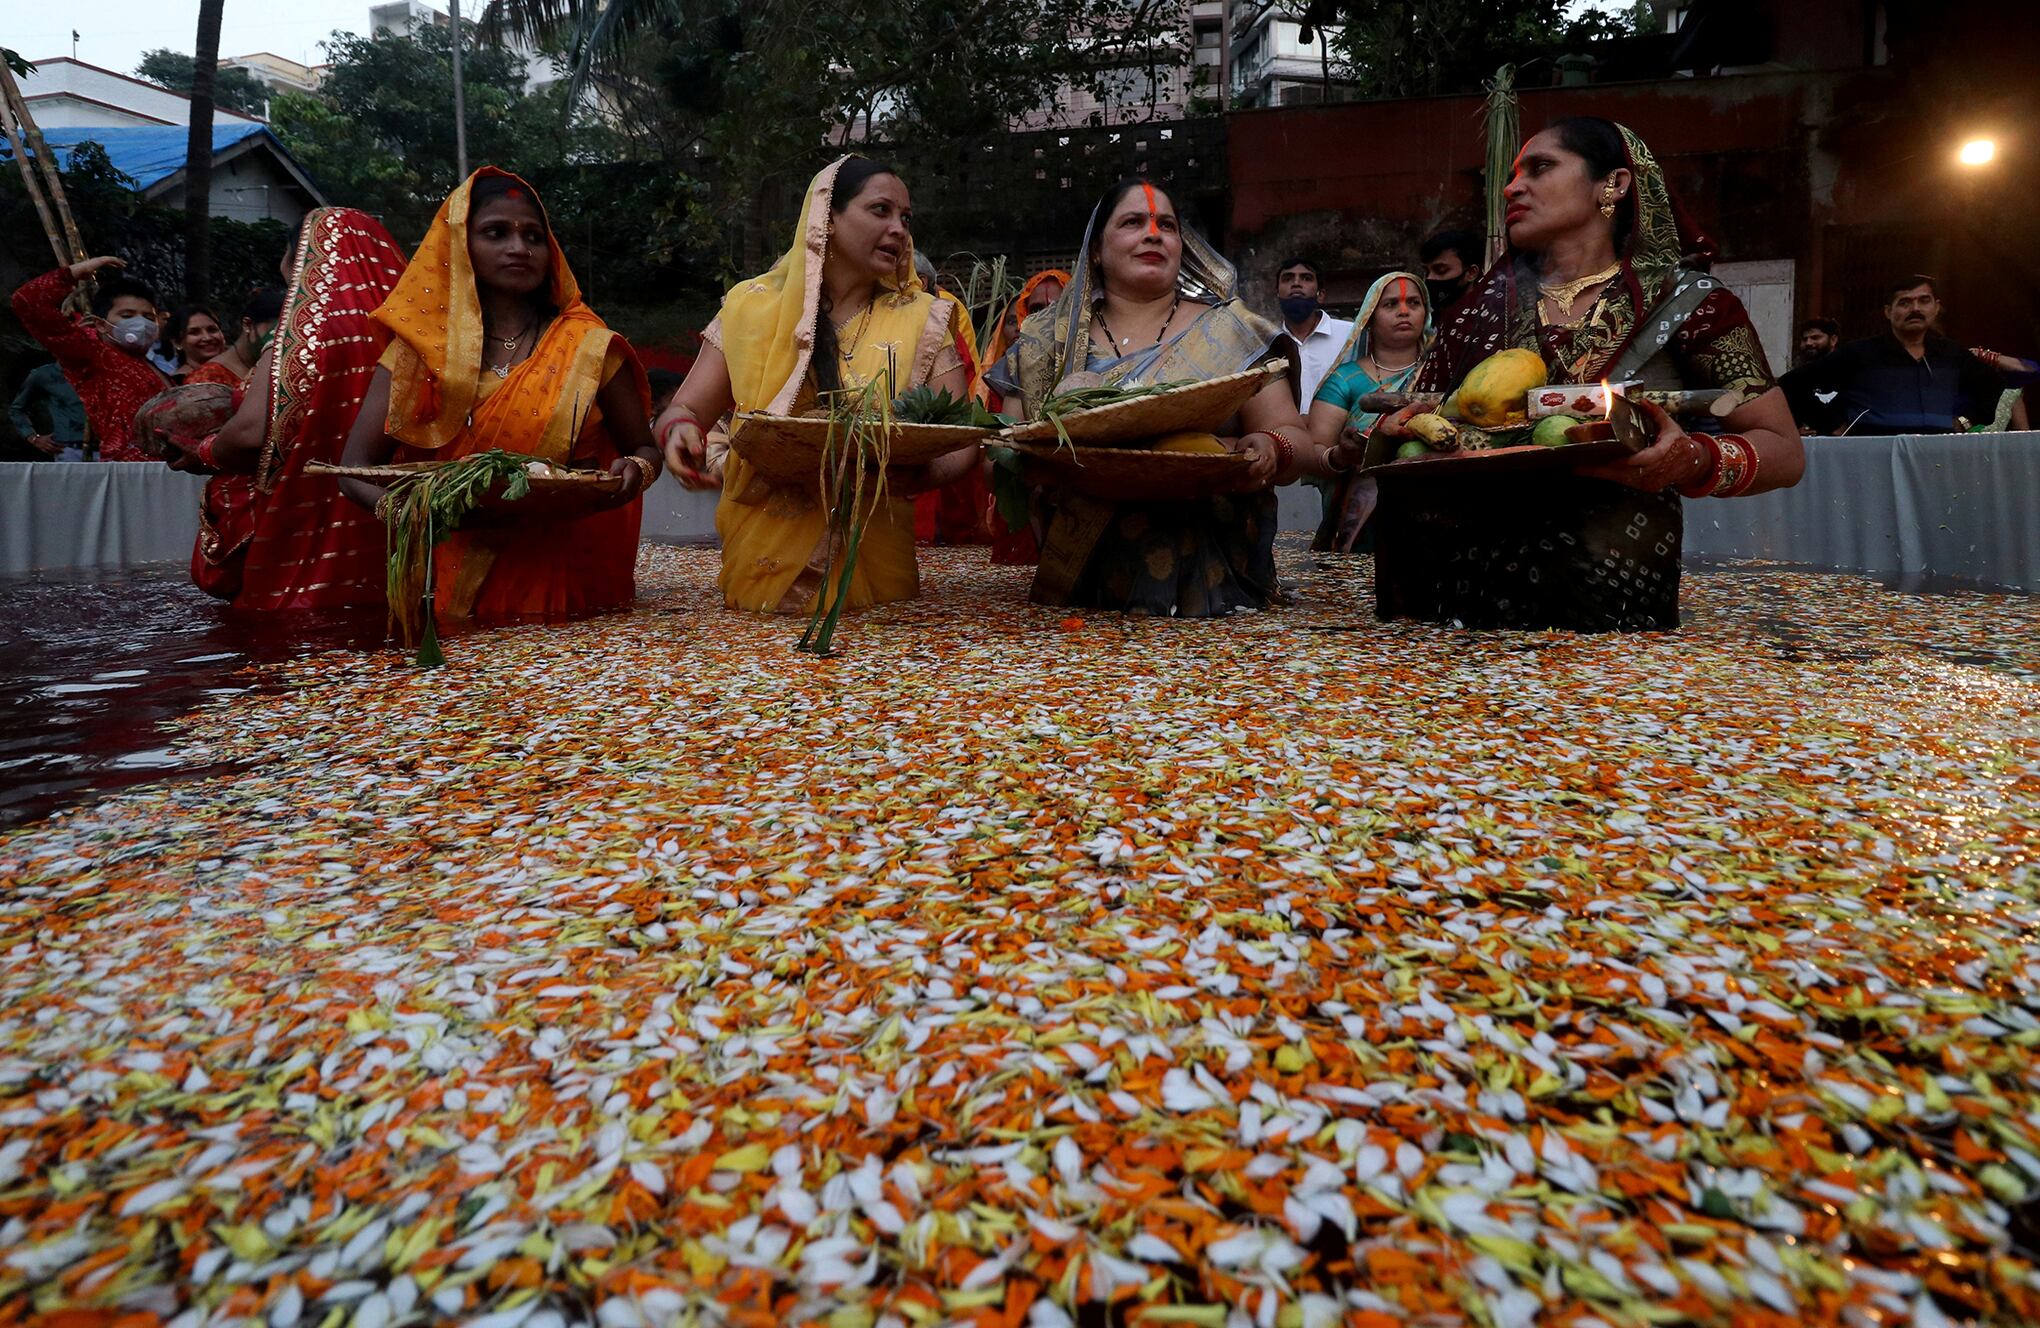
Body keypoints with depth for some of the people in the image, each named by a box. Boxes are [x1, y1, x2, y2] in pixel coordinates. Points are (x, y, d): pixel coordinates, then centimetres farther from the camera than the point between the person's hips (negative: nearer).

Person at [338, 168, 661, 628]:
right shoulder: (422, 348, 6)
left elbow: (644, 449, 13)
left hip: (567, 583, -1)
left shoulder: (589, 347, 5)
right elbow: (356, 469, 5)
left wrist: (635, 471, -12)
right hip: (457, 577, 1)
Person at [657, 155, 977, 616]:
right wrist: (680, 431, -18)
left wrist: (917, 474, -23)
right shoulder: (751, 307, 6)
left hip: (873, 557, 0)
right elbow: (683, 410, 6)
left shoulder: (920, 320, 5)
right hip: (763, 556, 0)